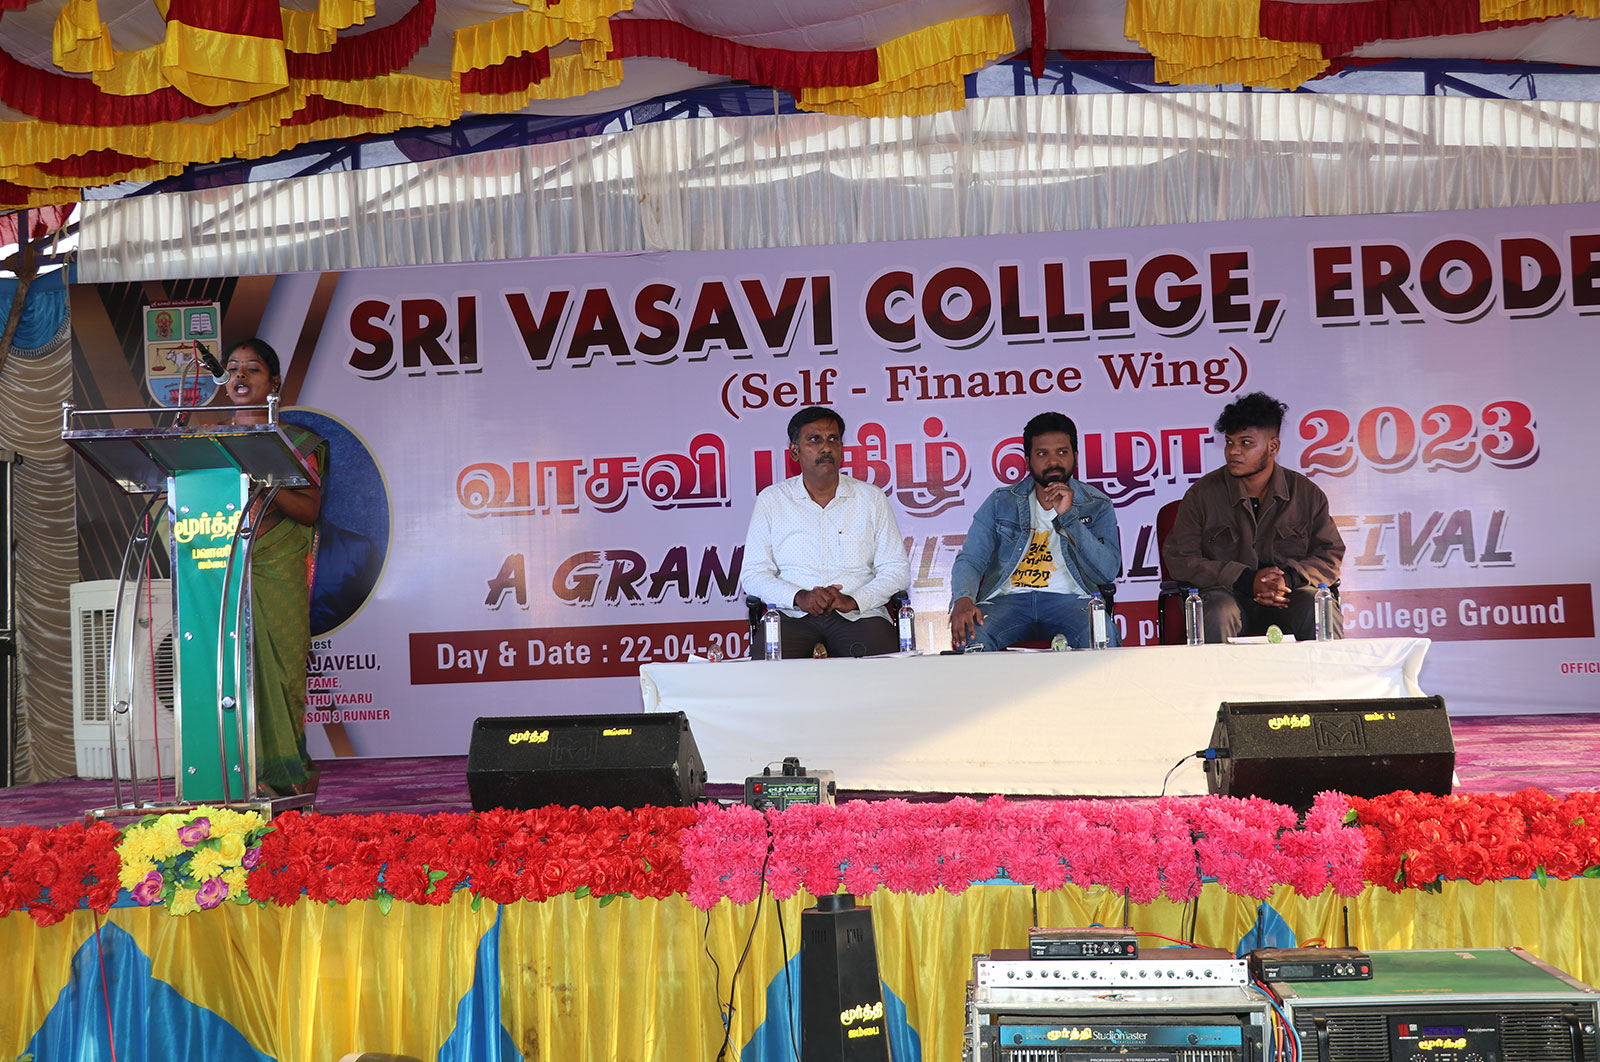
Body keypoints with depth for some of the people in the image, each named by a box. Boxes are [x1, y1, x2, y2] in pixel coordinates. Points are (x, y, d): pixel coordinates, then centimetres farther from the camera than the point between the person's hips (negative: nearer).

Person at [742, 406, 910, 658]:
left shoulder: (871, 498, 13)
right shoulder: (771, 500, 12)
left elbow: (897, 570, 8)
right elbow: (753, 575, 6)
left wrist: (855, 600, -11)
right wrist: (799, 597, -13)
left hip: (858, 614, 1)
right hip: (793, 616, 0)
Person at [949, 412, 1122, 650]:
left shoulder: (1097, 506, 13)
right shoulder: (1001, 502, 14)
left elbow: (1108, 573, -1)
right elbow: (970, 560, 5)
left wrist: (1068, 516, -8)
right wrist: (963, 599, -18)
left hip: (1069, 600, 0)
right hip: (1007, 600, 0)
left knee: (1102, 635, -35)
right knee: (970, 635, -33)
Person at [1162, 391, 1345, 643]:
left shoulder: (1307, 493, 10)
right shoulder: (1202, 494, 3)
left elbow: (1331, 556, 11)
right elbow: (1179, 558, -3)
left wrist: (1290, 578, -12)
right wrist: (1246, 580, -13)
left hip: (1291, 593, 2)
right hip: (1227, 593, -2)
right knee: (1217, 617, -36)